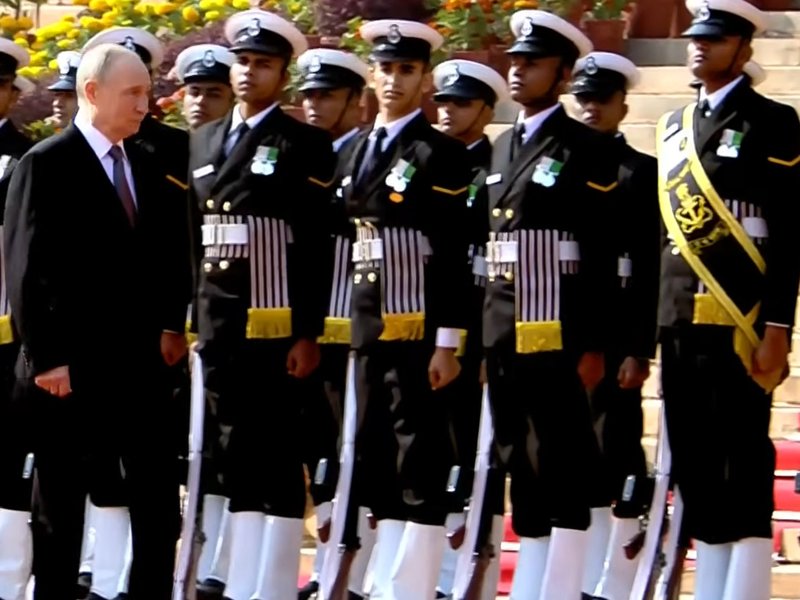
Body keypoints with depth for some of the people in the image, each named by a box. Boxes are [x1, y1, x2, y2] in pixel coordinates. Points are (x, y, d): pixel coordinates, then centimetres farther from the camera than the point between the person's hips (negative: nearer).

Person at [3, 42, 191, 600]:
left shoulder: (147, 168, 12)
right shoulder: (46, 166, -7)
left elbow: (169, 256, 19)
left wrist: (171, 326, 5)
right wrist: (46, 358, -14)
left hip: (142, 362, 6)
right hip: (71, 367, -6)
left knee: (159, 502, 4)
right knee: (62, 506, 3)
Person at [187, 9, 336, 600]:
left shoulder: (305, 145, -3)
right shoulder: (204, 141, 16)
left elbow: (319, 247, -7)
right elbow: (194, 237, 17)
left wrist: (308, 333, -12)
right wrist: (187, 318, 11)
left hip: (275, 326, -6)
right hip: (219, 328, 6)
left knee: (278, 459, -2)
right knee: (237, 457, 9)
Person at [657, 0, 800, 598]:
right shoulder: (675, 127, 17)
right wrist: (656, 327, 15)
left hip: (739, 325, -7)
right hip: (680, 325, 7)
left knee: (743, 470, -7)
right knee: (695, 470, 7)